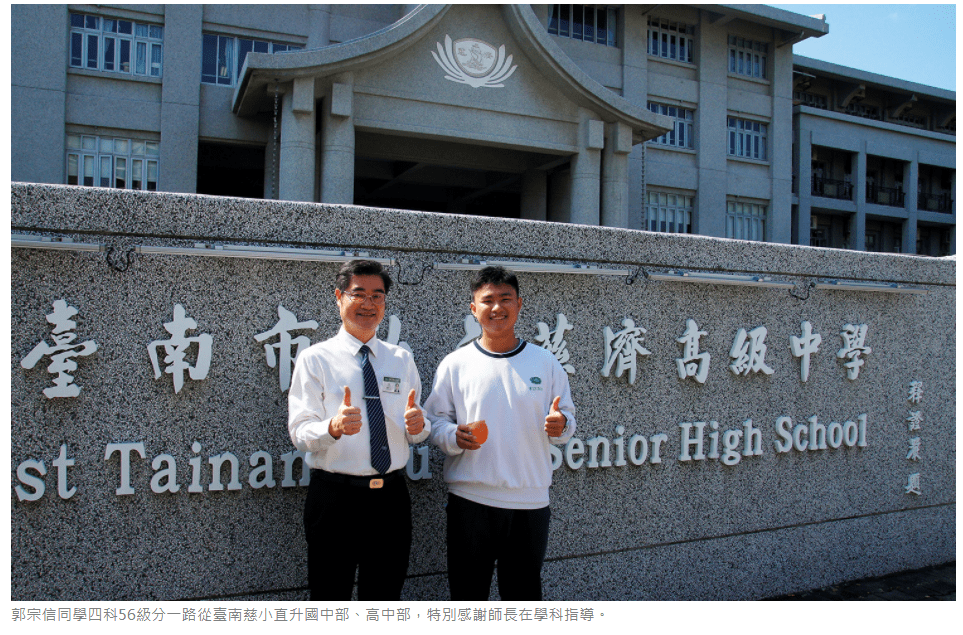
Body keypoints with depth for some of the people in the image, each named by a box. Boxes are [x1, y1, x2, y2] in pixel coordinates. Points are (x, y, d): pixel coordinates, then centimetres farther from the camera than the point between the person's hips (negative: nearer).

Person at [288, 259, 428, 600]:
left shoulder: (402, 359, 9)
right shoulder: (315, 359, -2)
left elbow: (418, 433, 10)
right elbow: (299, 432, -9)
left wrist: (417, 424, -13)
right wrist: (334, 427, -30)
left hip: (391, 498, 4)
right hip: (334, 498, -3)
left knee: (385, 599, 17)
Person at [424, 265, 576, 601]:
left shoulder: (545, 362, 4)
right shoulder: (454, 364, -1)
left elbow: (567, 417, 9)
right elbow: (435, 420, 2)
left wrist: (560, 424, -14)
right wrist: (454, 436, -19)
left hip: (530, 500, 2)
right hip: (470, 500, -1)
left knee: (524, 592, 16)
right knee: (467, 592, 10)